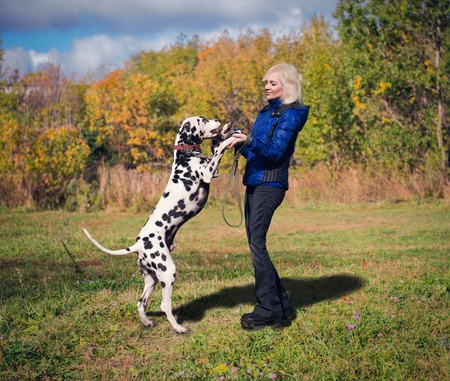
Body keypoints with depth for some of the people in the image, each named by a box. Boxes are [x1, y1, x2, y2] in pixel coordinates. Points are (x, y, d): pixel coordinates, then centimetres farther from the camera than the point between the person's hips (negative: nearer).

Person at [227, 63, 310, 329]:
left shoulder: (290, 115, -8)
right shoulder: (267, 112, 20)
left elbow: (275, 153, -17)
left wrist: (250, 141, -30)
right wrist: (240, 144, 7)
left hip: (270, 184, -9)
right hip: (255, 183, 9)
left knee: (257, 243, -13)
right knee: (255, 244, 8)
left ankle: (269, 311, -6)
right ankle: (282, 306, 16)